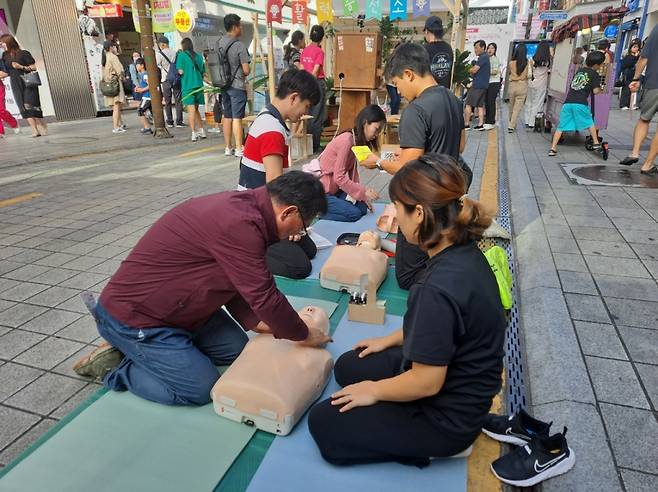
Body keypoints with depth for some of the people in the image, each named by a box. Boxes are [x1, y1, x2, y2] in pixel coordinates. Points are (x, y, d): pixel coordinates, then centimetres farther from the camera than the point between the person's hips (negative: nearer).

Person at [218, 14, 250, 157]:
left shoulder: (220, 43, 6)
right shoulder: (239, 45, -14)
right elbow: (246, 70, -15)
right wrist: (246, 71, 6)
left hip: (224, 84, 7)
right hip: (237, 86, -7)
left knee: (227, 117, 11)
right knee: (237, 118, -6)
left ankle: (228, 148, 17)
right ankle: (239, 149, -3)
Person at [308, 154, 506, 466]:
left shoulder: (440, 287, -37)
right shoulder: (463, 253, -8)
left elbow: (427, 382, -27)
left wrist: (374, 391, -10)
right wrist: (389, 340, 17)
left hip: (447, 414, -9)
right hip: (458, 385, 9)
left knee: (323, 422, 4)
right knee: (347, 367, 21)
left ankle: (428, 444, 5)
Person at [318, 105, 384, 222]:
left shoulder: (357, 141, 6)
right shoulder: (346, 140, -22)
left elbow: (352, 173, 4)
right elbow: (339, 177, -24)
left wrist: (363, 195, -3)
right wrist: (363, 192, -18)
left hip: (333, 188, 10)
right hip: (320, 191, -10)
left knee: (362, 207, 4)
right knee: (353, 213, -14)